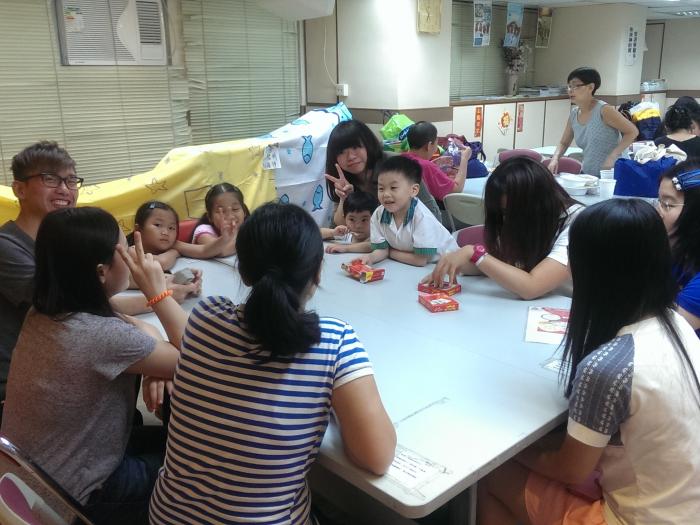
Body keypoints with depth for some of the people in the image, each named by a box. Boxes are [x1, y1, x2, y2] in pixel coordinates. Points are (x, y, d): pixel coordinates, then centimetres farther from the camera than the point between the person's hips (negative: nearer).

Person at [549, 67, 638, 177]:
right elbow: (564, 143, 15)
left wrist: (612, 156, -22)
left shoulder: (603, 110, -13)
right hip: (588, 175, 5)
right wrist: (555, 158, -7)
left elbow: (633, 131, -11)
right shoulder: (574, 114, 5)